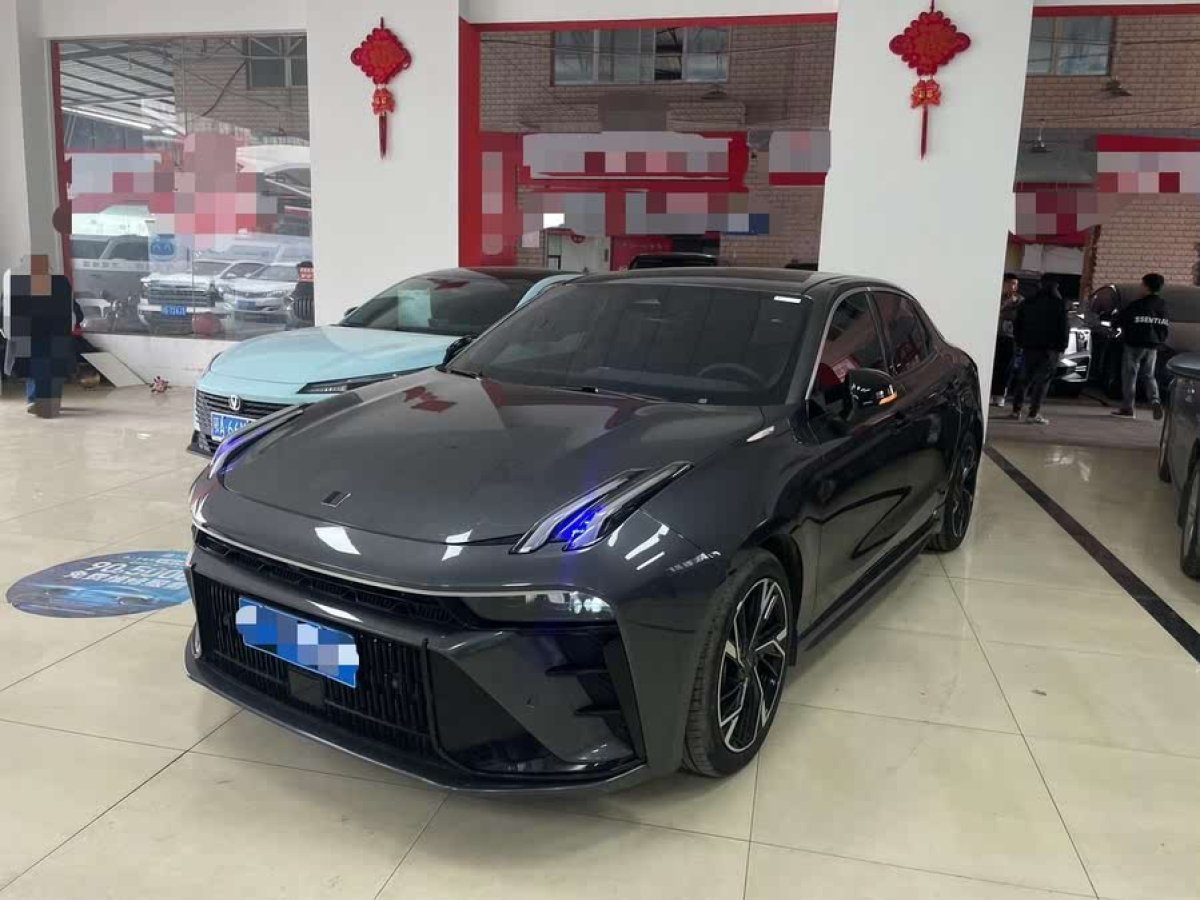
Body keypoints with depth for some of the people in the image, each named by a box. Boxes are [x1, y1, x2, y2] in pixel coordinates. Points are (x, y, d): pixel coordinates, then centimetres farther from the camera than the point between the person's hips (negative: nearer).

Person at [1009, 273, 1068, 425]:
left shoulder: (1027, 303, 7)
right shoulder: (1059, 304, -4)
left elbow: (1017, 324, 9)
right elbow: (1064, 327, -7)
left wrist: (1020, 342, 14)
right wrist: (1062, 346, 0)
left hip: (1029, 347, 4)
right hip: (1050, 348, -4)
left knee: (1024, 379, 12)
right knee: (1042, 381, -2)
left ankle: (1016, 410, 10)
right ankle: (1034, 413, -8)